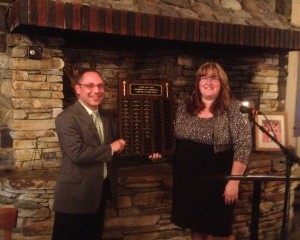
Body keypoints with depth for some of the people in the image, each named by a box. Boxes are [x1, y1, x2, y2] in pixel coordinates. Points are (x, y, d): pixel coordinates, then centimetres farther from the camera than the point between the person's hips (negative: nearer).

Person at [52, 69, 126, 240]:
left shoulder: (106, 117, 10)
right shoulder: (66, 118, -17)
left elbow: (115, 145, 24)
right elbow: (77, 153, -29)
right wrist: (110, 149, -19)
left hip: (101, 190, 8)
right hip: (76, 193, -8)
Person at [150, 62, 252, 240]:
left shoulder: (234, 109, -11)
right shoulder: (186, 107, 4)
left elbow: (243, 146, -14)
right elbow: (175, 136, 16)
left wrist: (234, 181, -17)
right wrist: (162, 149, -1)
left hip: (218, 182, -4)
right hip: (188, 180, 4)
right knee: (196, 225, 18)